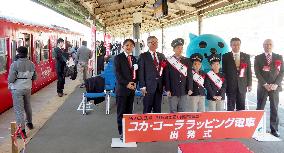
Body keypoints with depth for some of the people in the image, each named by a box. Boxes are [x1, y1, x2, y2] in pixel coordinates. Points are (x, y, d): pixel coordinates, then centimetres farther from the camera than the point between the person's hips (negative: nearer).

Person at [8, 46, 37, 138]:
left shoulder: (15, 64, -17)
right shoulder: (31, 64, -1)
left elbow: (11, 79, -19)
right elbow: (34, 77, 5)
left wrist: (10, 84, 2)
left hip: (17, 89, -5)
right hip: (28, 88, 6)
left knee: (19, 109, 1)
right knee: (27, 106, 24)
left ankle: (22, 130, 1)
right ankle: (30, 123, 44)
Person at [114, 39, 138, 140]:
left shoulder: (134, 59, 15)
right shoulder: (118, 58, -3)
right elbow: (117, 73, -10)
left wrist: (135, 83, -2)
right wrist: (126, 84, -16)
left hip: (132, 89, 5)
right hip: (122, 88, -5)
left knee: (129, 112, 10)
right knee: (121, 112, 1)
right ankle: (121, 133, 10)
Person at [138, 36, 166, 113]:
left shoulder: (161, 56, 15)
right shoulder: (143, 56, 0)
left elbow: (164, 70, 16)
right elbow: (141, 72, -5)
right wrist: (142, 86, -11)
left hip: (159, 86, 5)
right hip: (149, 86, -4)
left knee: (157, 109, 10)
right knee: (147, 109, 1)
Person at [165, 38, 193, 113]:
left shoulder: (187, 61, 10)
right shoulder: (169, 61, 1)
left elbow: (189, 76, 7)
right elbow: (167, 77, -2)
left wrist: (190, 89, -1)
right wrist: (167, 90, -8)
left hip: (184, 92, 2)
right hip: (173, 92, -2)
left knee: (184, 112, 5)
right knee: (173, 112, 5)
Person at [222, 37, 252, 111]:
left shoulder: (246, 56, 9)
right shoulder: (226, 56, 2)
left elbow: (249, 71, 9)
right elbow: (224, 71, 2)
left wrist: (249, 84, 4)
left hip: (242, 85, 2)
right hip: (230, 85, -2)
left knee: (241, 107, 6)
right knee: (230, 107, 2)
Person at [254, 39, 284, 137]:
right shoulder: (258, 58, 4)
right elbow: (257, 73, -3)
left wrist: (276, 84, -10)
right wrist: (265, 84, -12)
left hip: (275, 87, 1)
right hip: (262, 87, -1)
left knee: (274, 109, 3)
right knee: (260, 109, 1)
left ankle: (274, 129, 11)